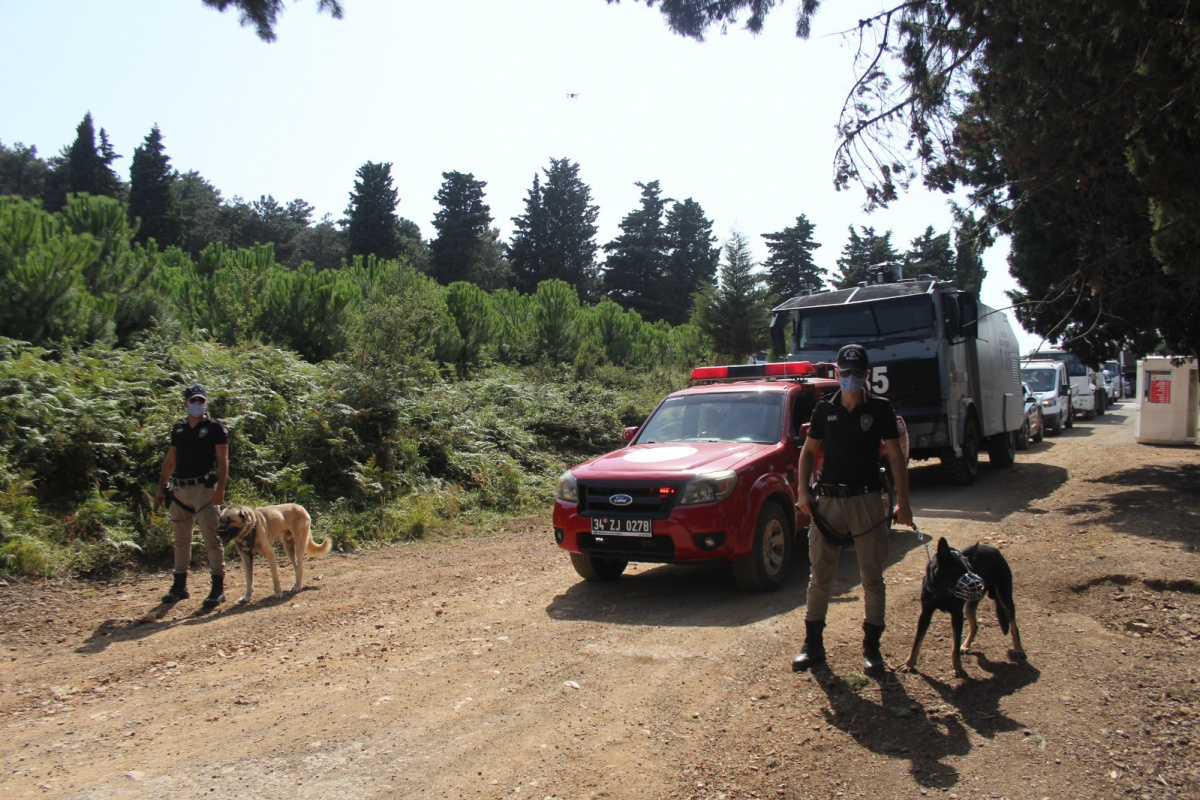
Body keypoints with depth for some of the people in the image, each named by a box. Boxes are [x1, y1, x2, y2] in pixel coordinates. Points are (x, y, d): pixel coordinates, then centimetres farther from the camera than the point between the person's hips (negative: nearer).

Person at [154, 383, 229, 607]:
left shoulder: (215, 428, -2)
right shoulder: (179, 428, 14)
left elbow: (223, 460, -8)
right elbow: (169, 460, 19)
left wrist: (220, 488, -18)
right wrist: (161, 487, 14)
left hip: (204, 489, -6)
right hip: (180, 490, 6)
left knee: (211, 539, -7)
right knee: (181, 541, 12)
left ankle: (218, 588, -3)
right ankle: (179, 586, 23)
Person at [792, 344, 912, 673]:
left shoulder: (879, 408, 0)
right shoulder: (825, 409, 6)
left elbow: (896, 456, 0)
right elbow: (808, 450, 13)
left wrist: (902, 502, -8)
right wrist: (803, 490, 0)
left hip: (868, 500, -2)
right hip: (827, 500, 2)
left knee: (872, 576, 5)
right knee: (820, 575, 6)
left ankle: (872, 646, 18)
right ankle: (813, 644, 17)